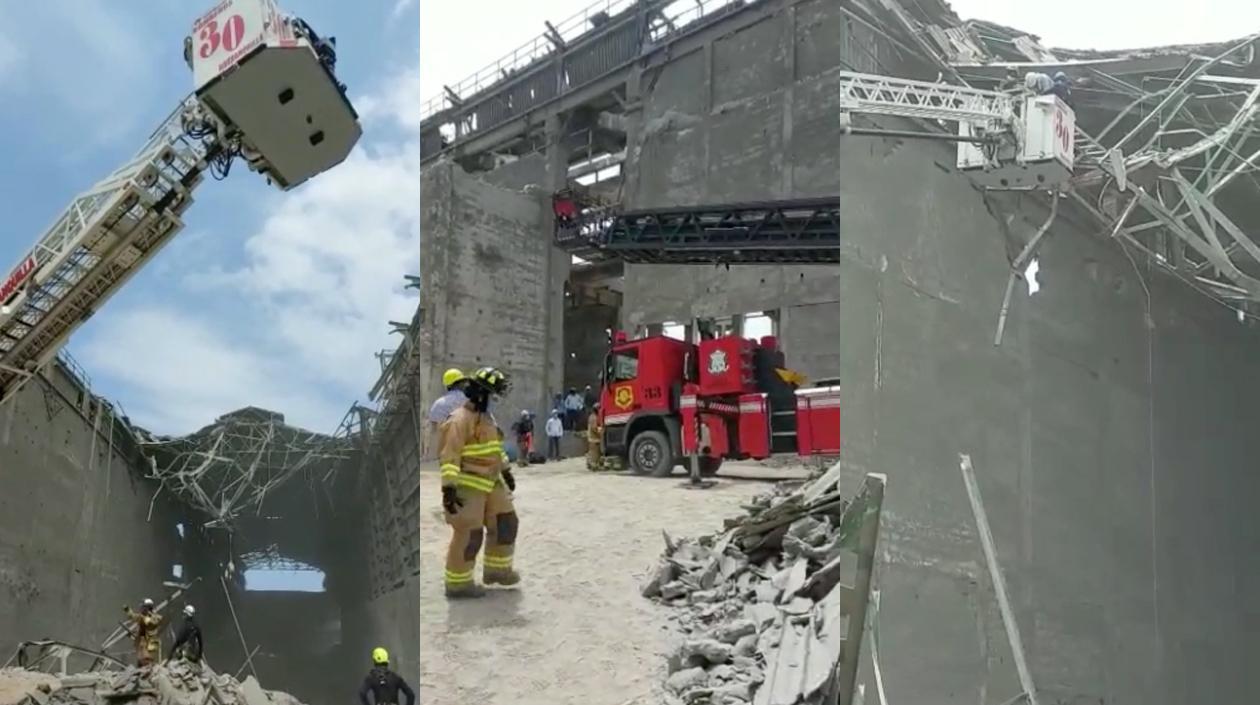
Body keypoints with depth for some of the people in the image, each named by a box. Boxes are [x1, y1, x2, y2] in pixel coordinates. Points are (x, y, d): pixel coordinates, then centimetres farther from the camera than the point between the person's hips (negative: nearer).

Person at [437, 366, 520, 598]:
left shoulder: (486, 417, 13)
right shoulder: (460, 419, -18)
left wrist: (506, 471, 30)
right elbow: (449, 455, -24)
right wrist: (449, 487, -29)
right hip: (468, 486, -10)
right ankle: (457, 583, 8)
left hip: (491, 483, 10)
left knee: (505, 523, 14)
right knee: (469, 536, -5)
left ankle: (497, 569, 29)